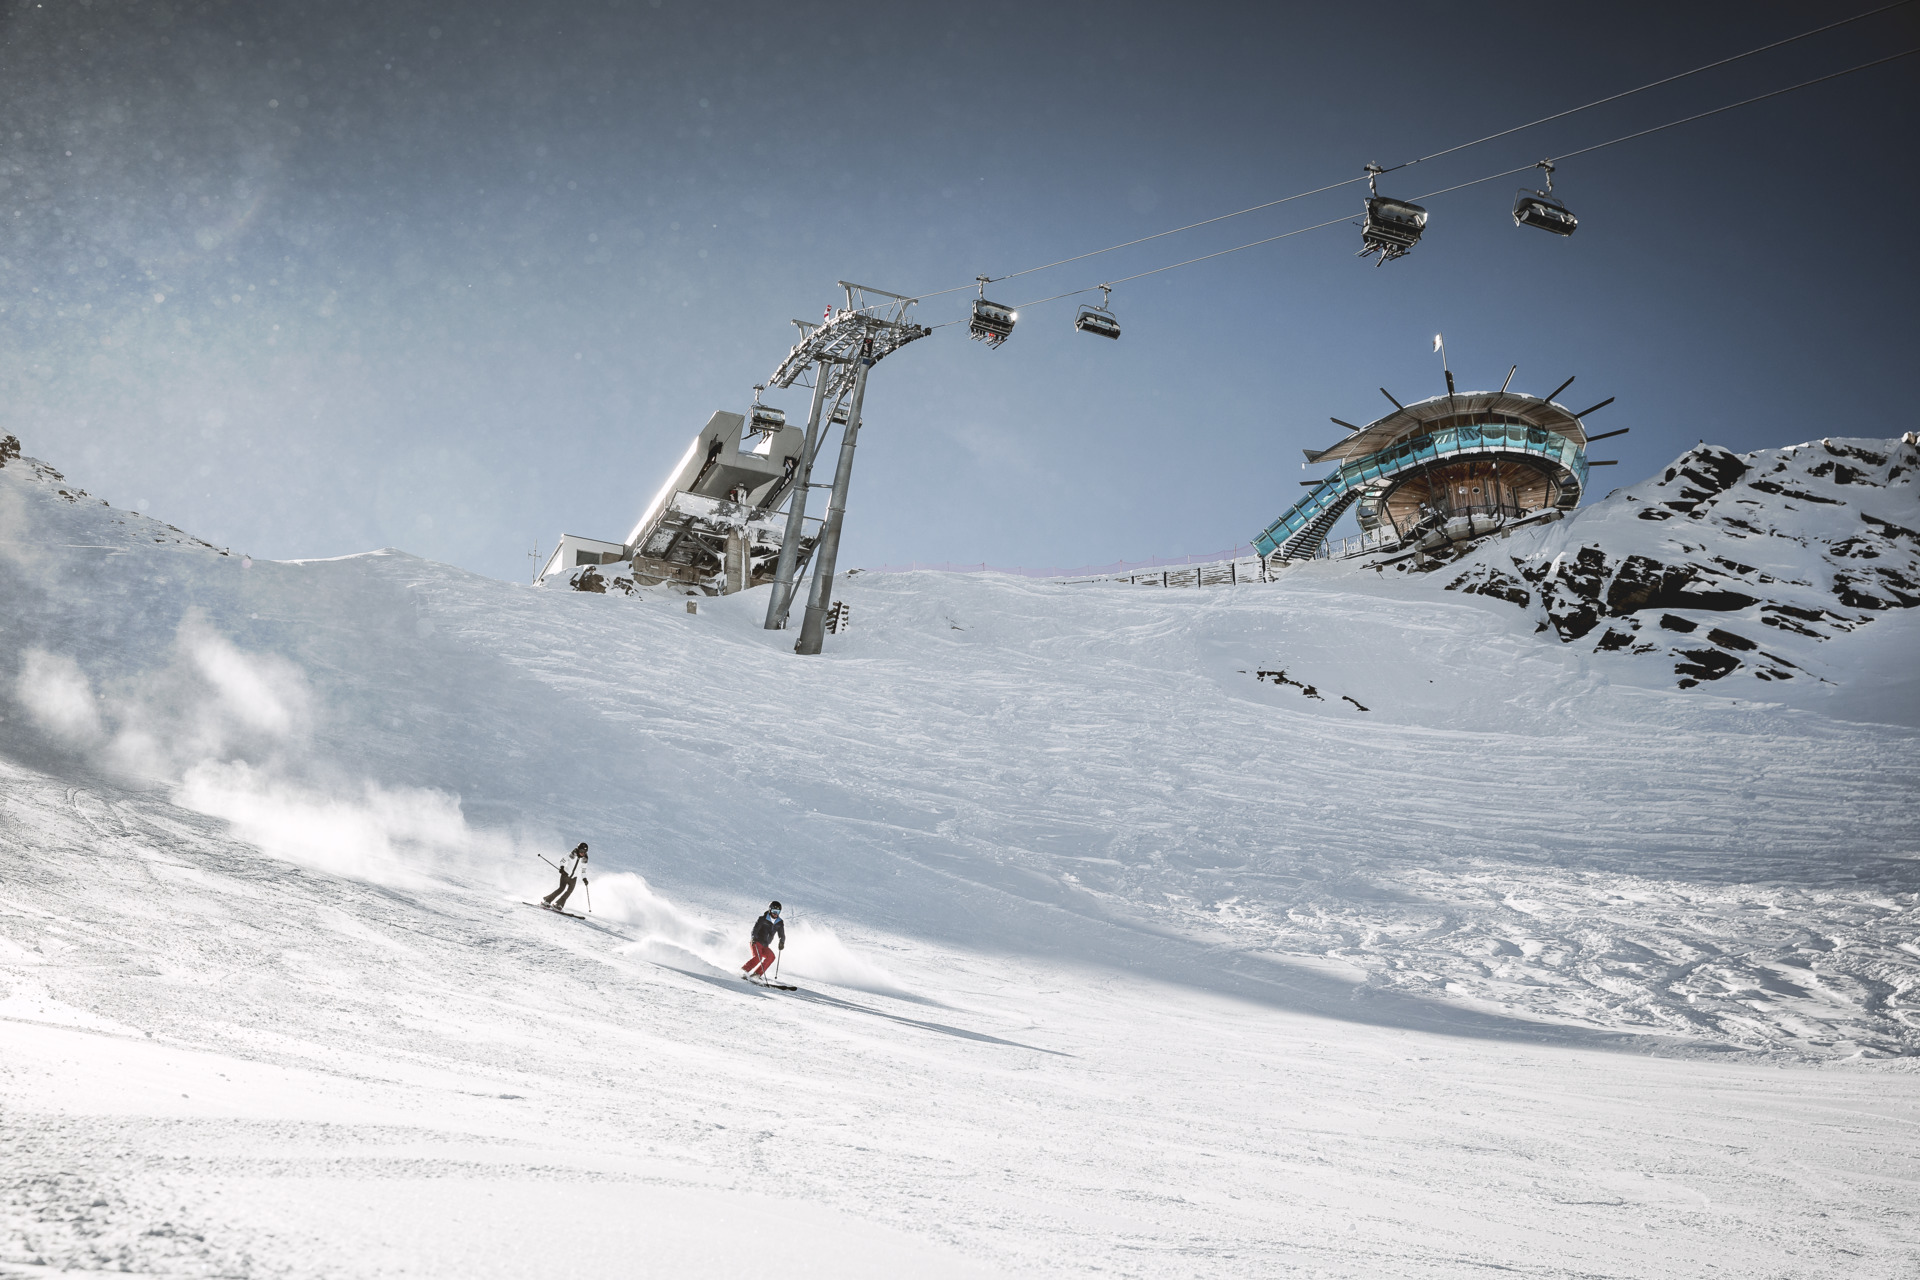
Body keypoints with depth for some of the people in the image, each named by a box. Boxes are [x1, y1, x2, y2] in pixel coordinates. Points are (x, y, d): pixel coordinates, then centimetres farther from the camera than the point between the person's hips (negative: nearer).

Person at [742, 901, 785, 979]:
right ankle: (744, 970, -19)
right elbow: (755, 929, -17)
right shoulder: (762, 919, -7)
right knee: (758, 957, -27)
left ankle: (757, 973, -17)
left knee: (771, 956, -19)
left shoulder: (780, 923, 7)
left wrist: (781, 942, -8)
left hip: (765, 946, 5)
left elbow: (782, 935, 11)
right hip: (756, 942, -5)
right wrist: (753, 938, -34)